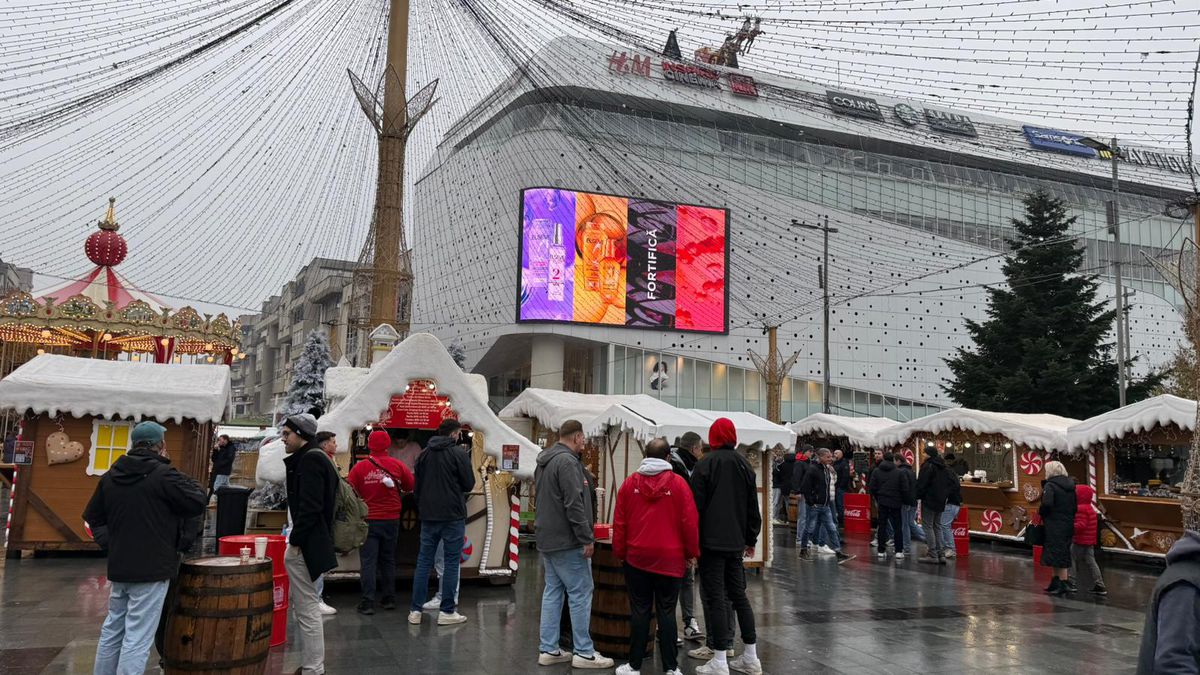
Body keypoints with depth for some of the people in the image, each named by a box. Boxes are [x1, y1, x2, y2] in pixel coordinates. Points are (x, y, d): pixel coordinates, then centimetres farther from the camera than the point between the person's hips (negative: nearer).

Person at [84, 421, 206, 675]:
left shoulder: (111, 476, 8)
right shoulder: (163, 474, -15)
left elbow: (93, 517, 16)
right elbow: (199, 502, -12)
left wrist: (111, 545, 14)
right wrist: (183, 482, 4)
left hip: (118, 567, 8)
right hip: (152, 568, -7)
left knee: (112, 630, 21)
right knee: (137, 638, -5)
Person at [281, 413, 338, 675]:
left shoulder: (310, 459, -14)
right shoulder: (309, 458, 17)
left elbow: (310, 507, -22)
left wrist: (295, 541, -19)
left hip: (305, 545, -11)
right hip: (310, 542, 11)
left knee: (307, 609, -5)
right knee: (304, 607, 17)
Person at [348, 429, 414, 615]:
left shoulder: (360, 467, -9)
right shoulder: (397, 466, -4)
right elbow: (411, 486, 4)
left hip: (368, 521, -2)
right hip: (391, 520, 2)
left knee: (368, 561, 1)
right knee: (388, 560, 15)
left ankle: (368, 602, -3)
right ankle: (389, 598, 18)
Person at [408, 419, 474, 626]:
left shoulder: (424, 454, 9)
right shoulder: (459, 453, -9)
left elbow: (418, 485, 14)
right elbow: (469, 484, -7)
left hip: (428, 515, 5)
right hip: (453, 516, -5)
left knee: (424, 561, 10)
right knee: (452, 562, 2)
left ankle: (415, 610, 10)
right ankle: (447, 611, 3)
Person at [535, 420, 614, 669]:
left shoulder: (544, 461, 15)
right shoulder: (567, 461, -17)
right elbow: (574, 504, -22)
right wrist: (587, 538, -17)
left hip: (547, 538, 10)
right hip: (567, 541, -10)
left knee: (552, 591, 12)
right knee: (580, 593, -3)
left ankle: (548, 649, 15)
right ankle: (583, 652, 1)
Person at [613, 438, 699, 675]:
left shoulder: (630, 483, 0)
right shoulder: (678, 483, -6)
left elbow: (619, 522, 3)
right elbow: (689, 522, -5)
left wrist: (620, 553, 13)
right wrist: (692, 552, 6)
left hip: (637, 557, 1)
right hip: (670, 559, -1)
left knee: (640, 611, 8)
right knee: (666, 612, 5)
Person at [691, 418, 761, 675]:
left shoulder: (706, 463, -8)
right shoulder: (744, 465, 9)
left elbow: (696, 505, -11)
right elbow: (753, 507, 14)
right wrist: (751, 539, 21)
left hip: (711, 541, -5)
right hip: (736, 541, 6)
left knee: (714, 597, -3)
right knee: (739, 594, 14)